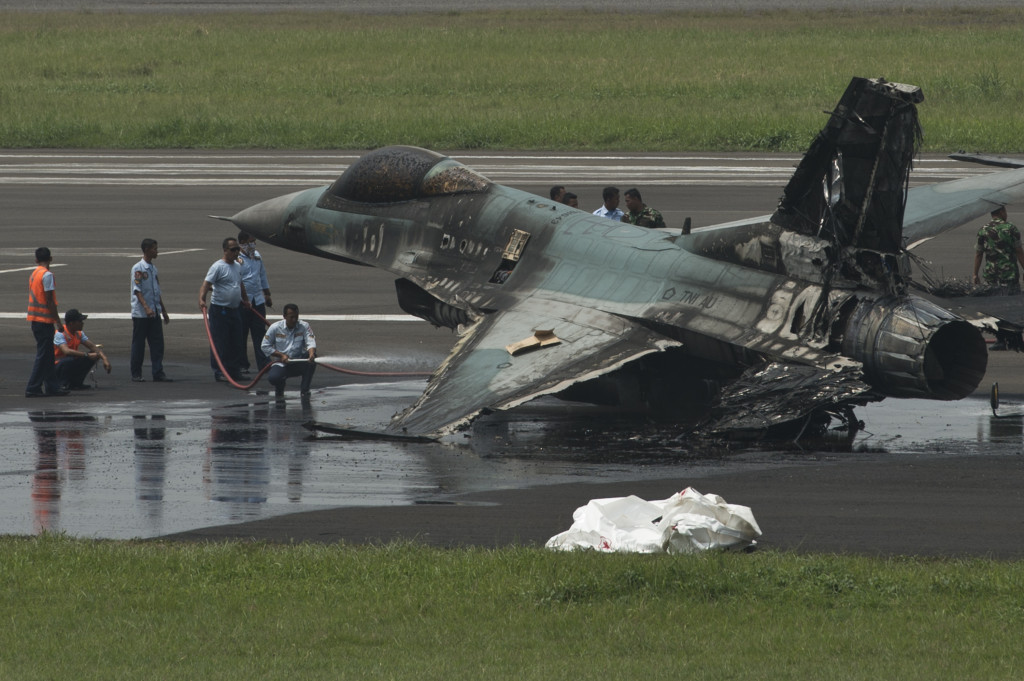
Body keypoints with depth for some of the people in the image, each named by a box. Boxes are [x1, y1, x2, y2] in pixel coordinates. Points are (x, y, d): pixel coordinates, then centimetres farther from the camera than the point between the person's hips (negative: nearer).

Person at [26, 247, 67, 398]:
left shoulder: (33, 274, 12)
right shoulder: (47, 275, -13)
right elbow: (50, 300, -16)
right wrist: (57, 321, -11)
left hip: (35, 320, 8)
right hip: (44, 319, -8)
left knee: (48, 354, 14)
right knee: (43, 355, -5)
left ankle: (51, 386, 18)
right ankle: (33, 388, -7)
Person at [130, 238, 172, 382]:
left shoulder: (153, 269, 14)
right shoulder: (138, 269, -9)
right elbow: (137, 290, -15)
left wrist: (164, 311, 23)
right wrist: (146, 308, -25)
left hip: (155, 313, 7)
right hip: (140, 314, -7)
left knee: (157, 343, 2)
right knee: (138, 344, 0)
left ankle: (158, 372, 3)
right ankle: (136, 374, 6)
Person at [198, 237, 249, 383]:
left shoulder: (238, 266, 13)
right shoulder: (218, 267, -12)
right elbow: (206, 284, -20)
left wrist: (245, 299, 38)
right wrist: (202, 299, -35)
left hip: (235, 309, 8)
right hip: (220, 310, -8)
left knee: (236, 343, 10)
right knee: (219, 343, -6)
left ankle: (235, 370, 17)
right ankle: (219, 372, -2)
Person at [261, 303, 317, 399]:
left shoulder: (304, 326, -3)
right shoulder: (275, 327, -3)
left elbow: (311, 342, -16)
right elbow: (265, 346, 0)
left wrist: (311, 353, -40)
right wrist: (281, 355, -12)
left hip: (299, 364, 1)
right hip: (281, 363, -1)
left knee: (312, 356, -30)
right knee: (273, 378, -33)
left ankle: (304, 389, -12)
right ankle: (280, 386, 11)